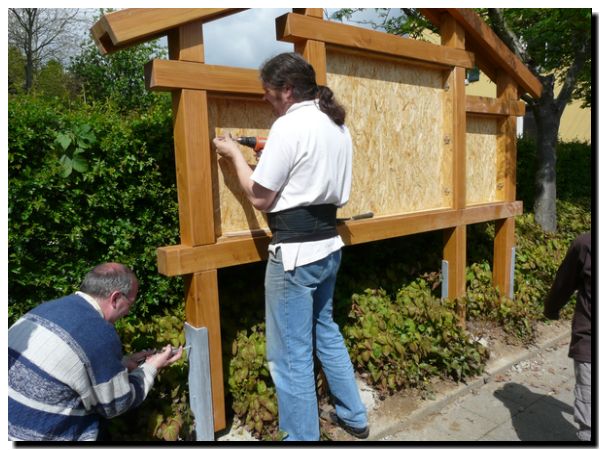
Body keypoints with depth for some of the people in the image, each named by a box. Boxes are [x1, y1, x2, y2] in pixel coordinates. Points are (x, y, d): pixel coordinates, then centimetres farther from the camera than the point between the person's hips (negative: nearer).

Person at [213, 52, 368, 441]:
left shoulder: (289, 125, -15)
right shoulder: (337, 124, 11)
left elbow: (260, 197, -11)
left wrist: (234, 154, 4)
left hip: (295, 251, -9)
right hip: (329, 245, 10)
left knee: (291, 355, 4)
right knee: (326, 330, 25)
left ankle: (302, 436, 20)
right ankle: (354, 416, 39)